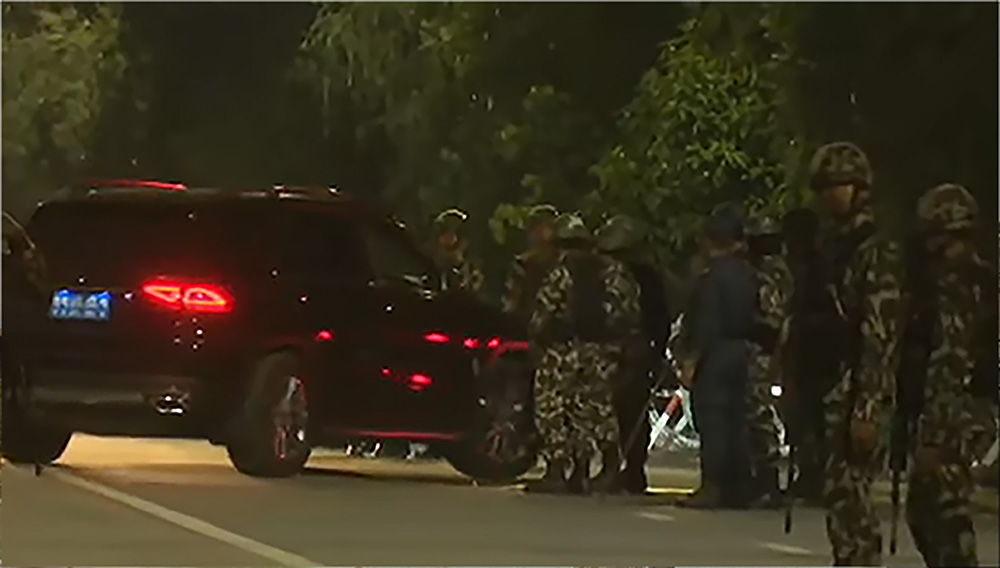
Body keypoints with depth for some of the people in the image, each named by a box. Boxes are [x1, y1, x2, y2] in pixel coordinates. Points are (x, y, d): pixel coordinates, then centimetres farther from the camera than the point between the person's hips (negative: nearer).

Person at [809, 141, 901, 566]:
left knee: (846, 495, -12)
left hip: (859, 392, -9)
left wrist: (867, 408, -21)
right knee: (844, 497, 10)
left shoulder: (875, 252, -10)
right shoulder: (830, 247, 17)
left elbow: (881, 338, -16)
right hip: (829, 393, 9)